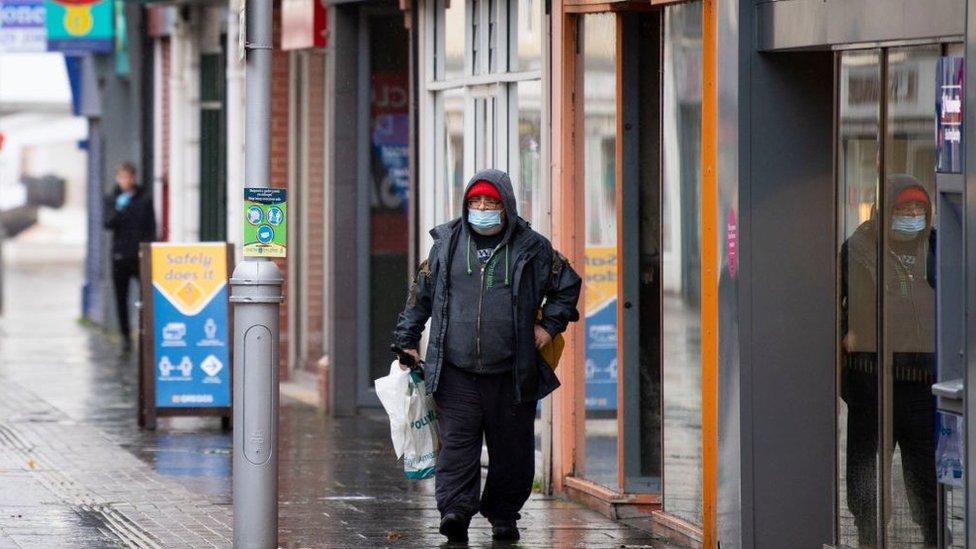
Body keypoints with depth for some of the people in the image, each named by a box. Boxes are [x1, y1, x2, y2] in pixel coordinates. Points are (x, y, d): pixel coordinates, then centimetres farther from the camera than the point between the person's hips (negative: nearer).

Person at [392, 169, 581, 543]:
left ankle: (503, 515, 17)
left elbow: (567, 285, 18)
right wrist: (407, 340, 14)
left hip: (511, 373, 0)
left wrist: (550, 325, 7)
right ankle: (455, 509, -18)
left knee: (511, 448, 5)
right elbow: (421, 294, 17)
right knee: (457, 442, -11)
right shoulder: (447, 244, 8)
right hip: (456, 372, 0)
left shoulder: (531, 248, 5)